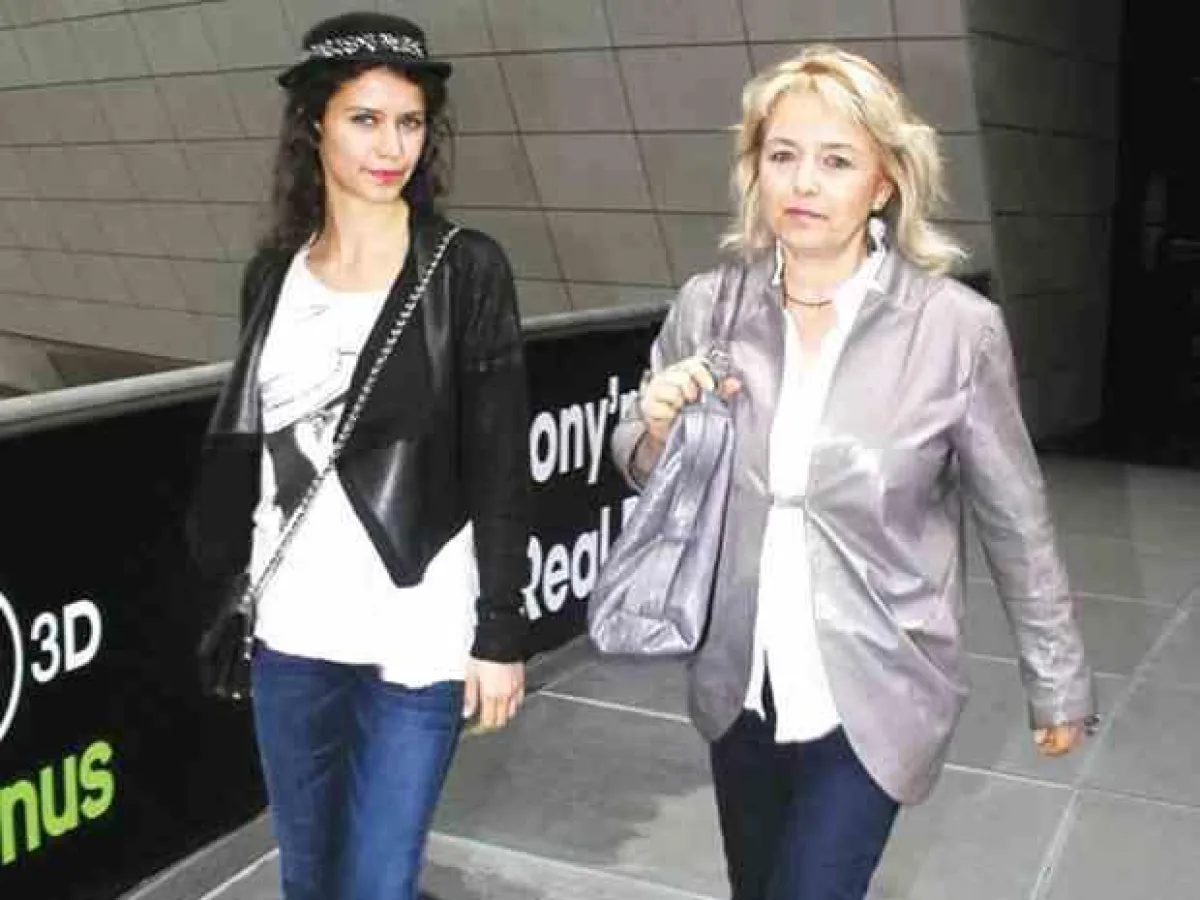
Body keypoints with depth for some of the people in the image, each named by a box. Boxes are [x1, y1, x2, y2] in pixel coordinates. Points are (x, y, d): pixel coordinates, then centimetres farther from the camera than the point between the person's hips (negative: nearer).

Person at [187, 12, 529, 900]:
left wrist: (502, 632, -10)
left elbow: (501, 469, -8)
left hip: (417, 638, -4)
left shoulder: (468, 269, -7)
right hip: (291, 632, 4)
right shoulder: (274, 274, 4)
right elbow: (244, 448, 11)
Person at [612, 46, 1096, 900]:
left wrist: (1058, 684, 4)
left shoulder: (958, 327, -16)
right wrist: (660, 429, -15)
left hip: (873, 692, -3)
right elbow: (651, 479, 8)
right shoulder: (707, 305, -7)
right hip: (736, 681, 4)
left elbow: (1017, 523, -5)